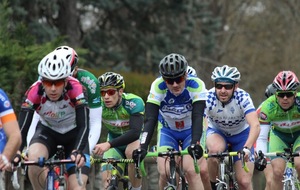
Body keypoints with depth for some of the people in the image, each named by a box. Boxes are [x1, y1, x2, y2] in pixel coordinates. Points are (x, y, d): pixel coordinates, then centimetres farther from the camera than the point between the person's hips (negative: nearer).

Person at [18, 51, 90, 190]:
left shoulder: (76, 89, -32)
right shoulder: (34, 92, -29)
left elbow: (84, 126, -36)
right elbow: (22, 128, -32)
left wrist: (78, 151, -55)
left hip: (74, 133, -1)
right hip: (47, 131, 1)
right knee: (34, 158, -32)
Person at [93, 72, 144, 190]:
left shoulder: (134, 103, -30)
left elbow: (136, 132, -41)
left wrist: (108, 144, -54)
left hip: (136, 140, -4)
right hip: (115, 146, 4)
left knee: (131, 151, -38)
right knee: (107, 180, -17)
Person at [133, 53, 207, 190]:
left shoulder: (196, 85, -30)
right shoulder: (158, 87, -28)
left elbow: (197, 117, -37)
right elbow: (150, 119, -33)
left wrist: (195, 144, -53)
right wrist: (142, 147, -47)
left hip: (191, 131, -1)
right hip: (167, 131, 1)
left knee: (191, 171, -22)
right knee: (165, 173, -17)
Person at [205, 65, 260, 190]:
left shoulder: (243, 97, -30)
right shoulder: (208, 98, -28)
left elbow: (255, 125, -42)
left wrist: (247, 148, -58)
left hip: (241, 133, 0)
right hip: (217, 132, 0)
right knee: (215, 150, -35)